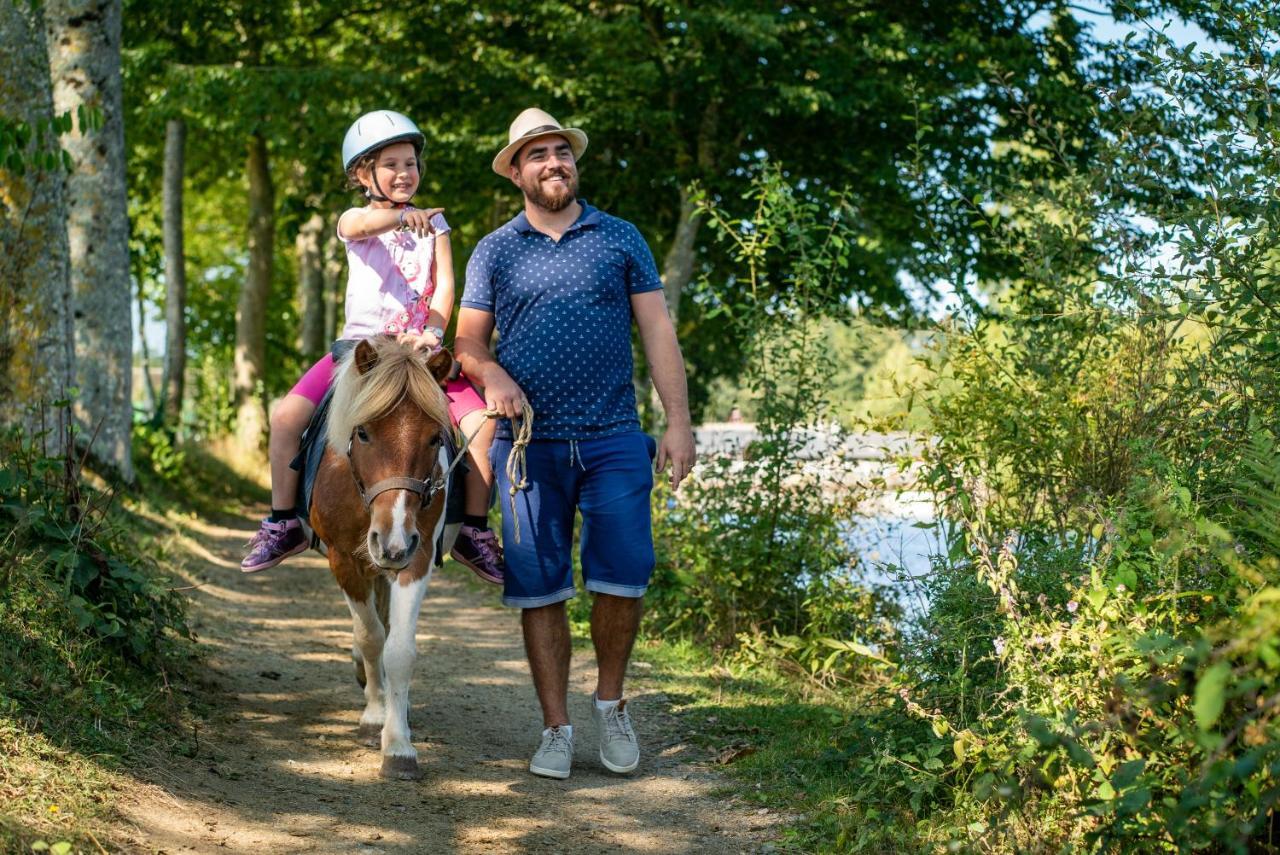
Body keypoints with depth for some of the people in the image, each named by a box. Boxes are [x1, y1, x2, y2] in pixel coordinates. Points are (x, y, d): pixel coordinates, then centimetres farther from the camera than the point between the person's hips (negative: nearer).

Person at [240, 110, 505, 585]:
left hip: (421, 349, 1)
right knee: (287, 416, -17)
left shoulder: (434, 224, 10)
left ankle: (474, 531, -4)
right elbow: (359, 224, -23)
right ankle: (283, 523, 0)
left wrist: (433, 332, -21)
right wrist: (402, 216, -45)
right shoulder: (354, 221, 3)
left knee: (484, 424, -18)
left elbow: (445, 284, -1)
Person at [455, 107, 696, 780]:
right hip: (529, 441, 1)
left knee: (622, 577, -4)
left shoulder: (621, 239, 9)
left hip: (613, 440, 0)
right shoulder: (494, 252, 10)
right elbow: (466, 342, 10)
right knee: (539, 587, 2)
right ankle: (556, 729, 12)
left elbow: (657, 332, 5)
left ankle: (610, 704, 19)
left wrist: (679, 421, -3)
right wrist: (492, 373, -13)